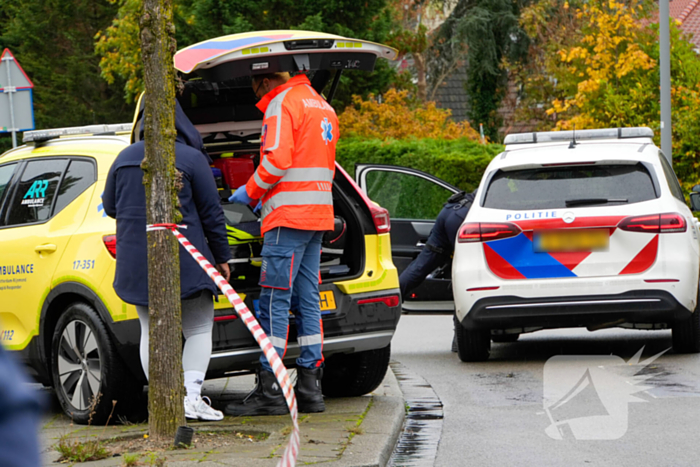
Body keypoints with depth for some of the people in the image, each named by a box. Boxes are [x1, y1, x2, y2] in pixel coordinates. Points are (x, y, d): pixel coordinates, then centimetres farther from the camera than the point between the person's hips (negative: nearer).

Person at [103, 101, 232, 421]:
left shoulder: (124, 159, 5)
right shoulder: (191, 159, -7)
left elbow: (110, 207, 15)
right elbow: (211, 214, -5)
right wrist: (221, 257, 5)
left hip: (136, 261, 4)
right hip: (185, 260, -4)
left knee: (151, 331, 10)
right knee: (199, 329, 5)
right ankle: (192, 395, -9)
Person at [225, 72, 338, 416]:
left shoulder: (282, 103, -7)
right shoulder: (322, 106, 22)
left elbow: (277, 160, -18)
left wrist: (251, 191, -4)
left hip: (289, 218, -9)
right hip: (318, 215, 9)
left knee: (274, 300, -8)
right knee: (307, 300, 9)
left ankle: (270, 391, -10)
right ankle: (310, 388, 9)